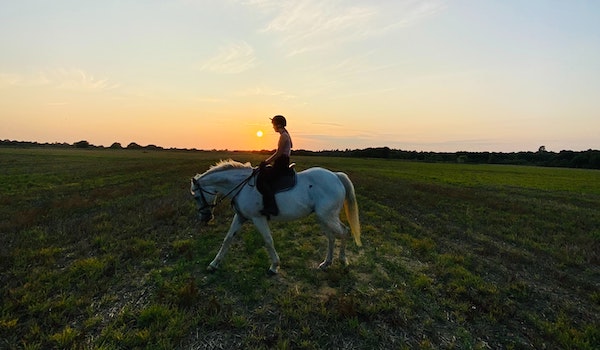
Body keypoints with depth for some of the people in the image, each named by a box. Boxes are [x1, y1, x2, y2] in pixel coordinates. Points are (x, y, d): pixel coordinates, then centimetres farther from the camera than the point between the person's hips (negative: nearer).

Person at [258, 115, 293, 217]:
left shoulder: (283, 136, -11)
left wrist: (266, 162, -10)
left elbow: (278, 154, -17)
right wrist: (266, 161, 16)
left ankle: (271, 207, -23)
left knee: (263, 180, -19)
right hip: (281, 164, 11)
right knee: (263, 171, 17)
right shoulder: (285, 135, 19)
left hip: (281, 165, -11)